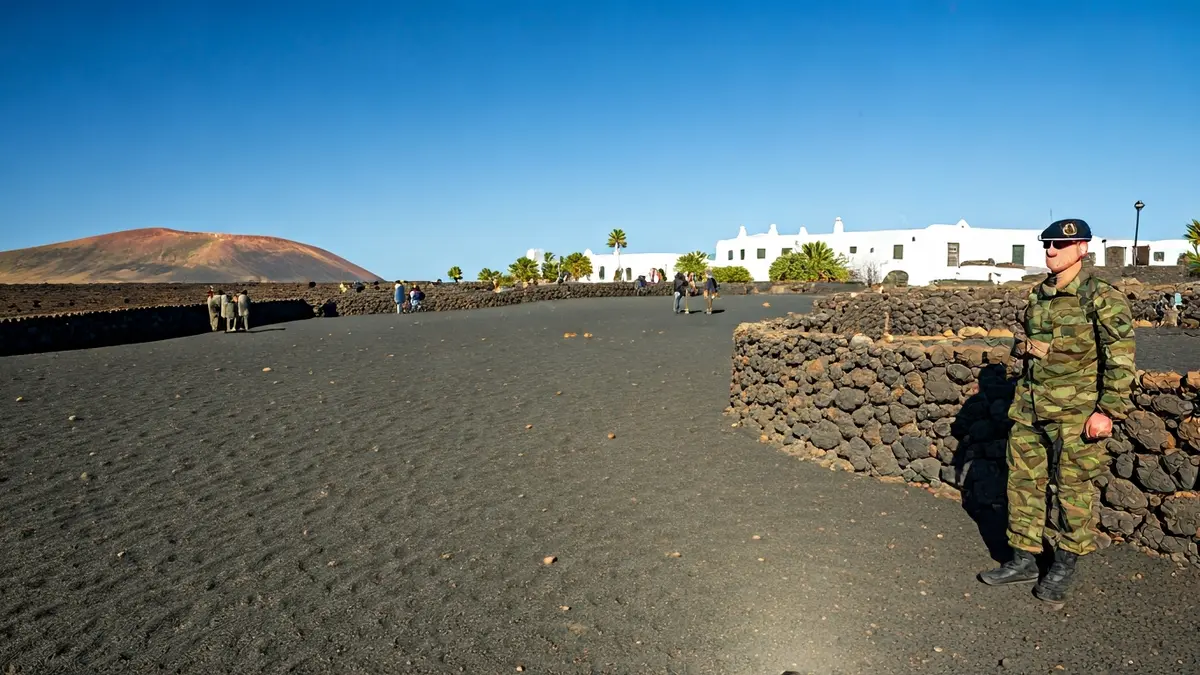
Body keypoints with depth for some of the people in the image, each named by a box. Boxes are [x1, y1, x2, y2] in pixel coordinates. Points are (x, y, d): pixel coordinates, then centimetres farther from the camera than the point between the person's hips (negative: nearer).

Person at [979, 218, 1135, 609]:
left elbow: (1120, 358, -13)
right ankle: (1023, 561, 23)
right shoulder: (1038, 295, 9)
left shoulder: (1103, 298, -11)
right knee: (1023, 481, 10)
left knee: (1072, 487, 6)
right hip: (1030, 406, 7)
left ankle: (1064, 567, 24)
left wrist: (1107, 411, -17)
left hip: (1075, 411, -6)